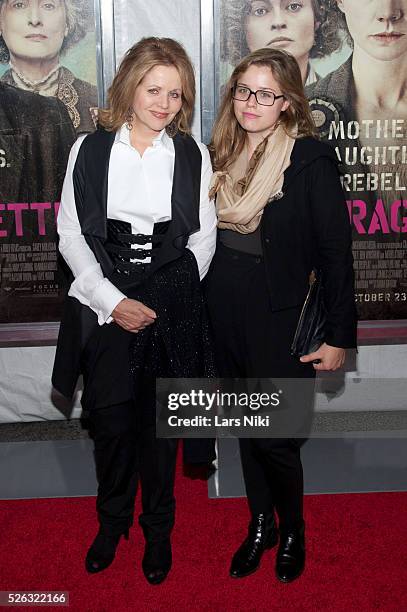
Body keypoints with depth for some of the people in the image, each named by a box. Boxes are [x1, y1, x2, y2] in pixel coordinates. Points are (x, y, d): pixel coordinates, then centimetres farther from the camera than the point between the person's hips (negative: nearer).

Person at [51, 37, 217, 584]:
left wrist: (165, 298, -4)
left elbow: (203, 238, 6)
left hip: (171, 310, 0)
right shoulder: (89, 150, 3)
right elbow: (71, 234, 0)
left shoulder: (194, 157, 4)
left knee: (160, 421, 8)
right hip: (102, 307, 0)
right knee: (110, 420, 6)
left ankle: (158, 529, 29)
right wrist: (113, 301, -9)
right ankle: (112, 520, 31)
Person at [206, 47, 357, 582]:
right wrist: (203, 306, 8)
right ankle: (260, 524, 37)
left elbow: (335, 251, -11)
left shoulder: (311, 159, -11)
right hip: (225, 312, 5)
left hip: (280, 317, -5)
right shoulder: (220, 154, 5)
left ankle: (293, 531, 30)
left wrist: (339, 335, -11)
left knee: (274, 435, 1)